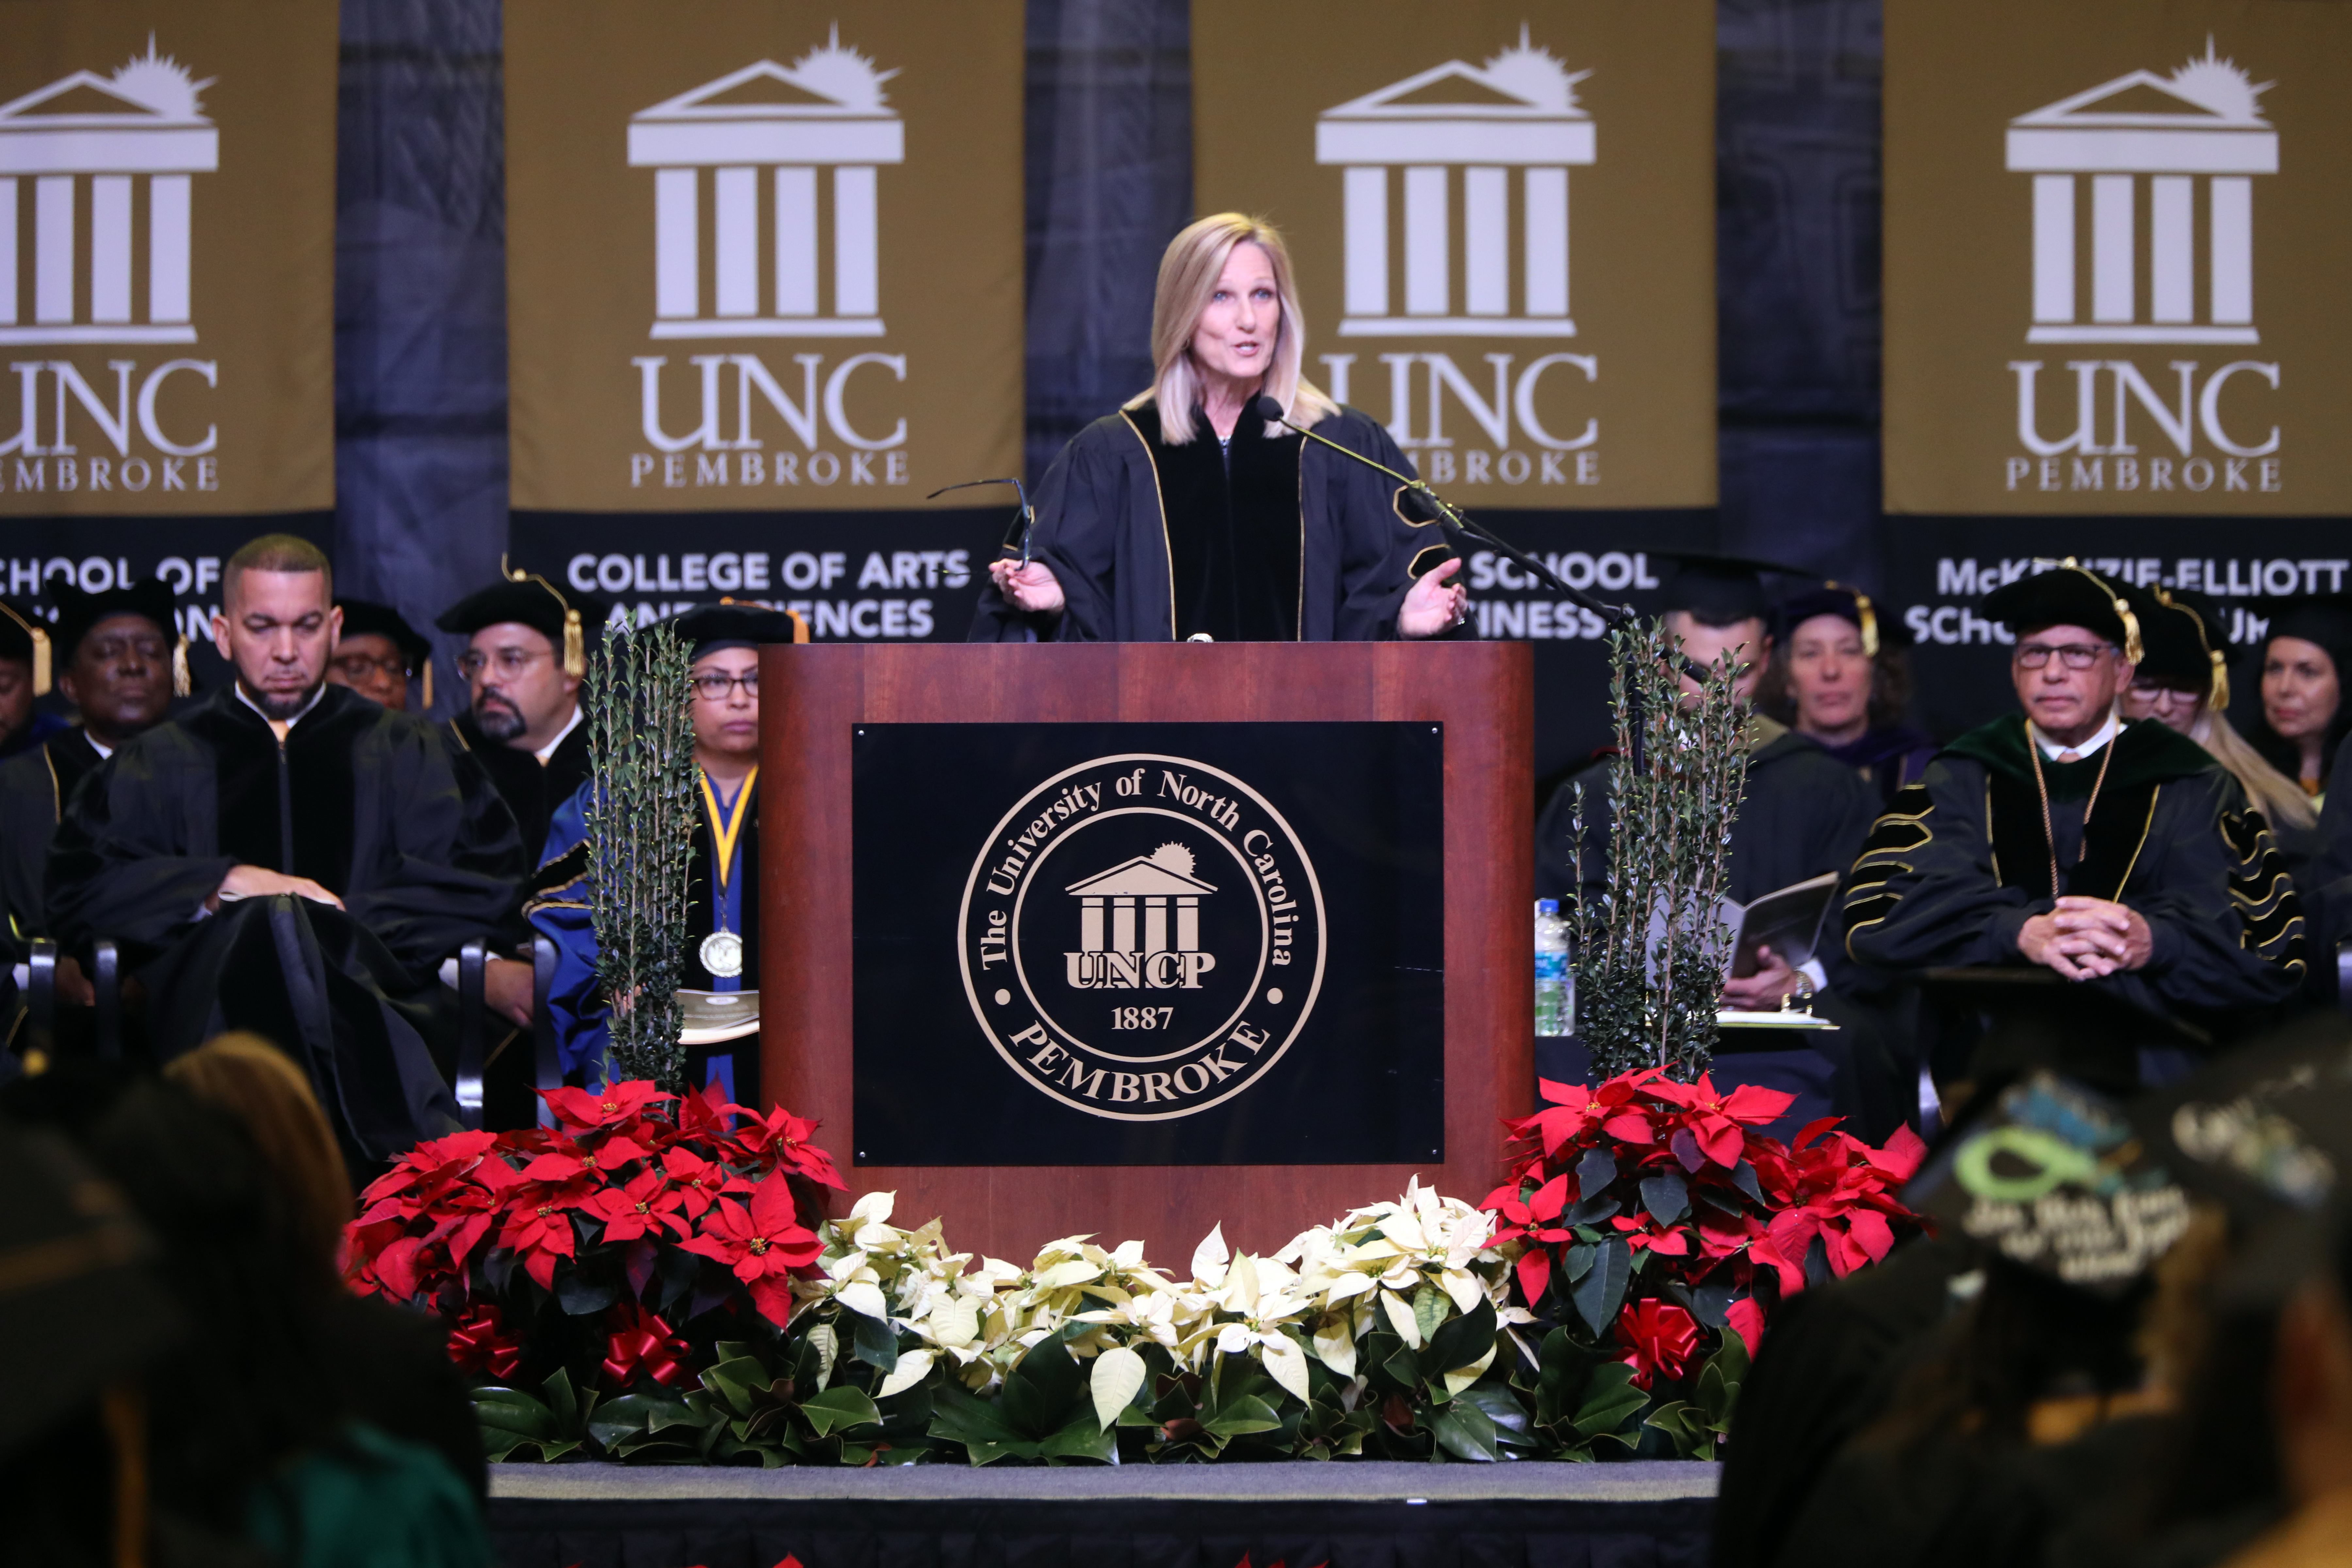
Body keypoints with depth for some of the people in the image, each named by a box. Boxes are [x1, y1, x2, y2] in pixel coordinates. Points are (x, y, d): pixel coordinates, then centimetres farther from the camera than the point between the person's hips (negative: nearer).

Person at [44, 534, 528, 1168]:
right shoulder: (161, 763, 24)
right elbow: (76, 886, 7)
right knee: (273, 923, -35)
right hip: (210, 1013, 0)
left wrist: (345, 917, -5)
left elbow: (491, 881, 7)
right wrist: (226, 883, -7)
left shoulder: (407, 754, 24)